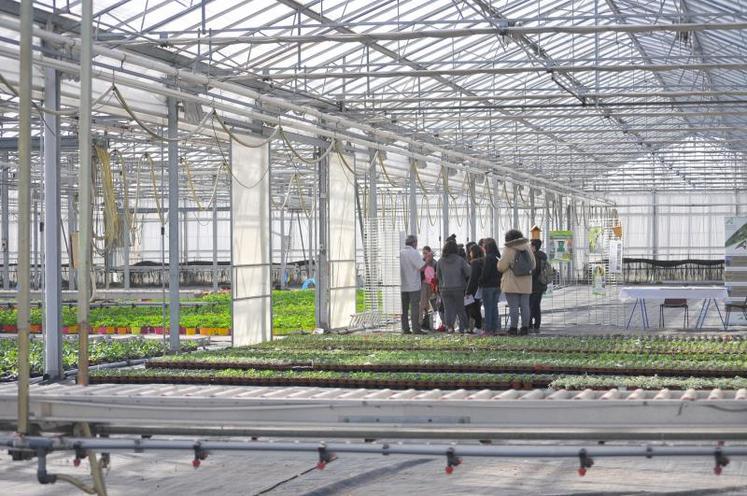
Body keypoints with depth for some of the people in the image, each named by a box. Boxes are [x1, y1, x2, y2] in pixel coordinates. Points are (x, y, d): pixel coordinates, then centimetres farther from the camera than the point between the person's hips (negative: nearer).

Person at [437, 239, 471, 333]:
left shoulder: (440, 261, 0)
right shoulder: (460, 260, -8)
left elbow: (438, 275, 10)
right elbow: (469, 273, -7)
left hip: (445, 289, 1)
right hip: (459, 288, -1)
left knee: (448, 308, 4)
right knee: (460, 309, 9)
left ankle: (449, 325, -14)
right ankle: (463, 327, 9)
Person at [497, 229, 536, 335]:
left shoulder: (509, 249, -10)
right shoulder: (527, 248, 7)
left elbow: (502, 266, -13)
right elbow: (533, 265, 12)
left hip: (512, 284, -5)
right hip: (526, 283, 5)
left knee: (513, 307, -4)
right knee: (525, 306, 8)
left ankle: (513, 328, -6)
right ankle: (525, 328, 8)